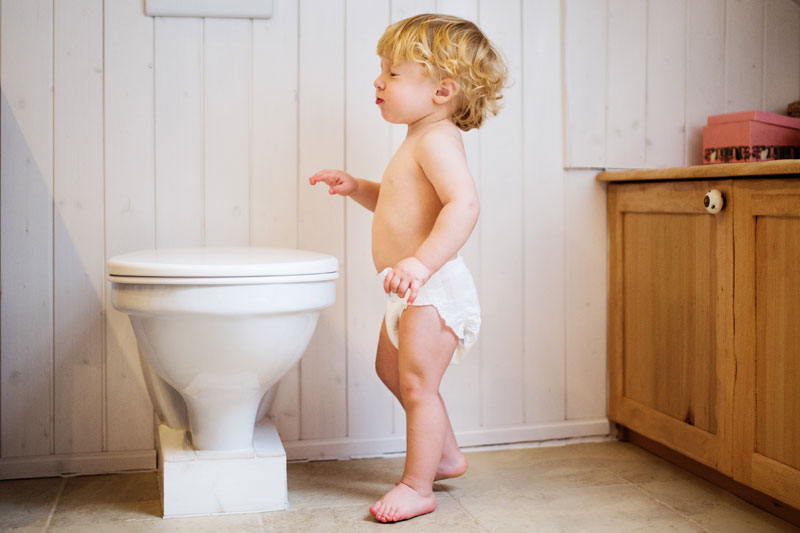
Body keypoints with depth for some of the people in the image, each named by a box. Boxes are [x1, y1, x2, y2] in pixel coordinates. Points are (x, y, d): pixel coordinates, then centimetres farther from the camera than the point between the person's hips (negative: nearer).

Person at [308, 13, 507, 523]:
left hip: (434, 290, -12)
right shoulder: (421, 140, 16)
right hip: (414, 293, 12)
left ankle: (418, 487, 11)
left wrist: (422, 262, -41)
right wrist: (356, 186, 12)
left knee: (417, 384, -4)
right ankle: (446, 454, 37)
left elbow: (464, 204, -32)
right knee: (392, 369, 23)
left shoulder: (438, 140, -18)